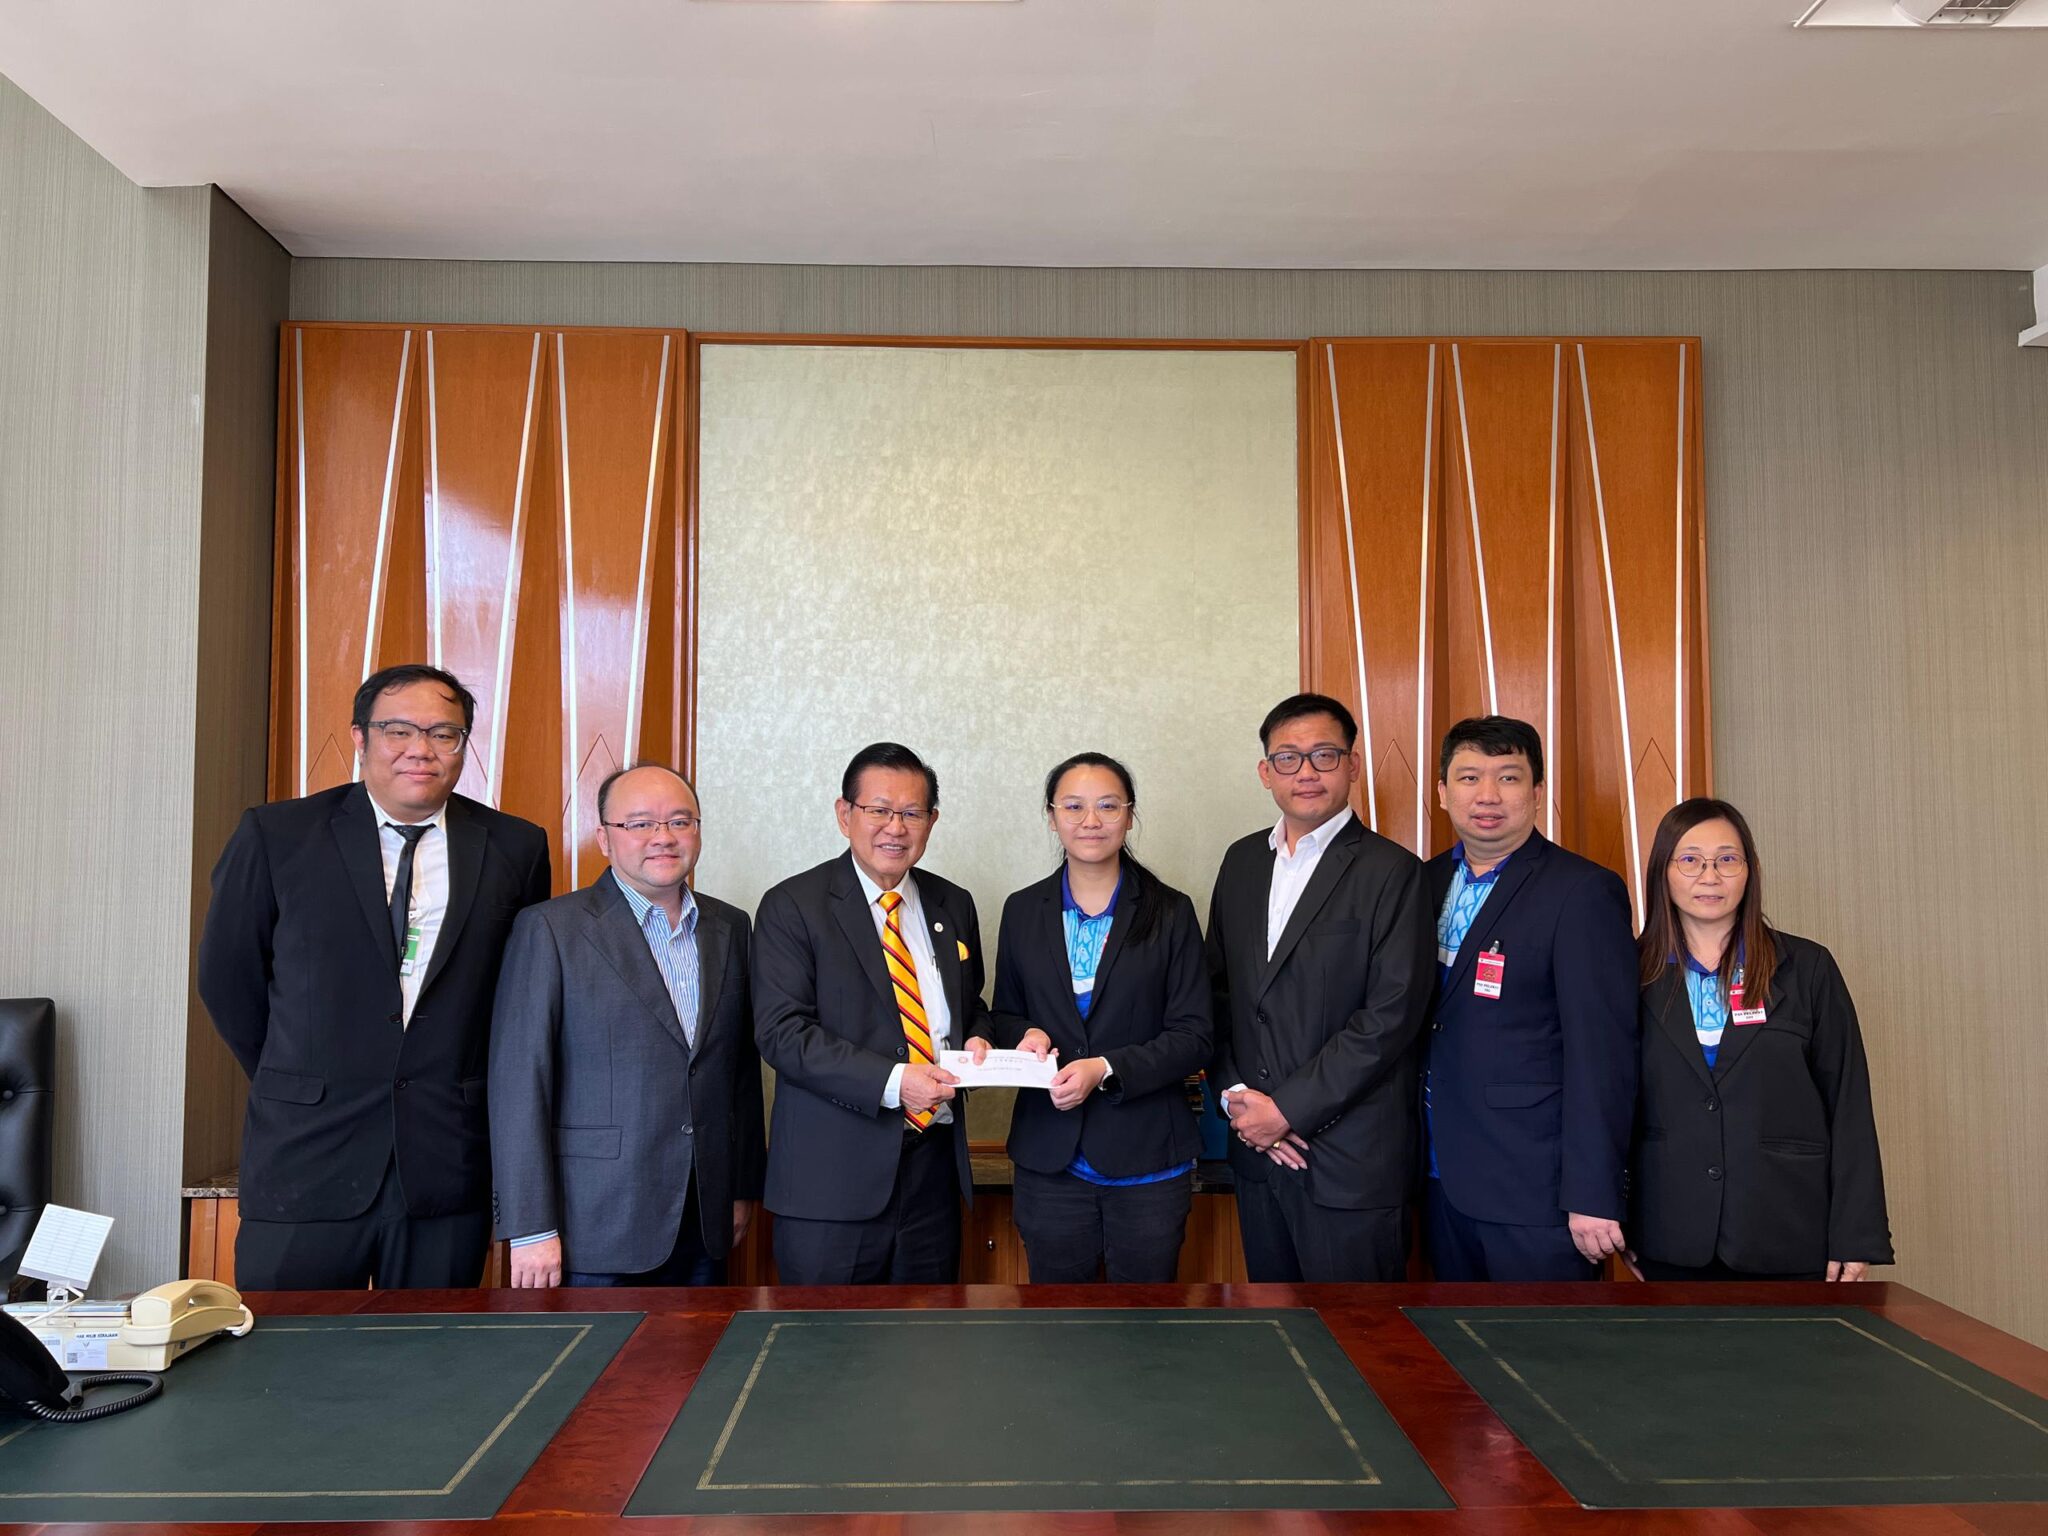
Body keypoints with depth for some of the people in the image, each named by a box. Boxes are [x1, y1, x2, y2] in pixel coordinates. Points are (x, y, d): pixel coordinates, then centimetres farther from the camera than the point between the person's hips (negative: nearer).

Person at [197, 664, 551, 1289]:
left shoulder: (516, 848, 2)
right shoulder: (277, 836, -1)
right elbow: (227, 978, 8)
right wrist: (294, 1087, 11)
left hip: (449, 1165, 1)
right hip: (306, 1161, -1)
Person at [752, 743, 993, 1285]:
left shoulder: (954, 906, 12)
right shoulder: (792, 906, -5)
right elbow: (781, 1031, -13)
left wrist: (977, 1040, -1)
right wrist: (891, 1081, -21)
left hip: (934, 1163, 5)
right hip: (832, 1176, -5)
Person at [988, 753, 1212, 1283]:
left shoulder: (1170, 913, -1)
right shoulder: (1023, 911, 6)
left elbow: (1192, 1037, -5)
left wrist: (1106, 1069, -17)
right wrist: (1027, 1035, -9)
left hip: (1147, 1160, -2)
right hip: (1049, 1160, 2)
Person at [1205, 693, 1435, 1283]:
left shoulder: (1390, 871, -9)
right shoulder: (1242, 861, 10)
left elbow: (1391, 1016, -16)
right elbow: (1218, 989, 11)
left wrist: (1288, 1108, -15)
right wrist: (1236, 1096, -3)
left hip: (1351, 1160, -5)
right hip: (1256, 1147, 6)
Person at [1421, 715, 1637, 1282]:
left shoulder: (1584, 891, -12)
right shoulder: (1430, 881, 9)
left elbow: (1602, 1052, -16)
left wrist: (1592, 1196, -18)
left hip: (1533, 1193, -6)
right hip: (1442, 1180, 6)